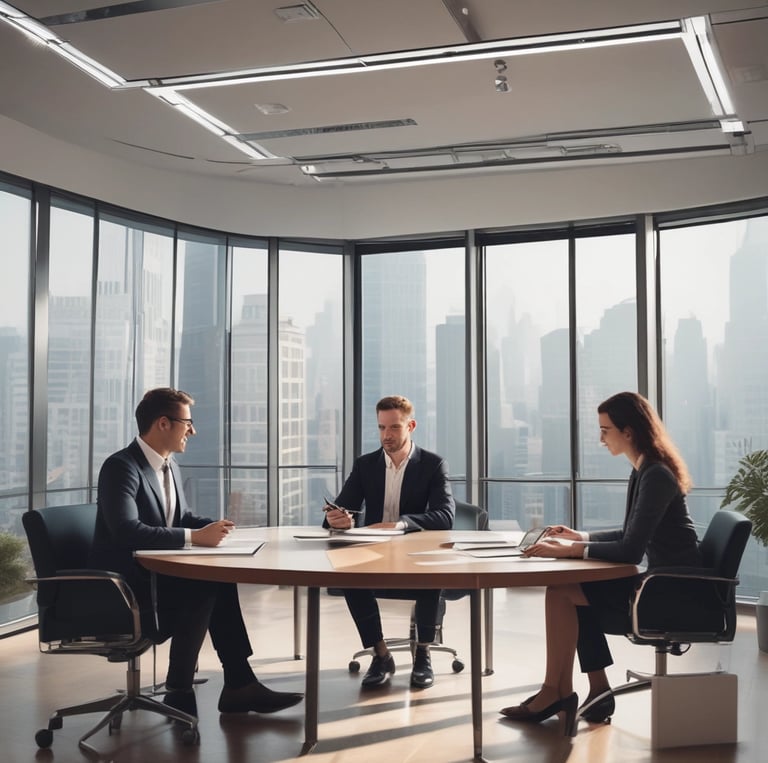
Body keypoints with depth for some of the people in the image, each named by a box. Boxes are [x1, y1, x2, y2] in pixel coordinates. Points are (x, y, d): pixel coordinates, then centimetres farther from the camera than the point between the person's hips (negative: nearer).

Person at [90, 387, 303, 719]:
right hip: (123, 586, -8)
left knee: (223, 583, -15)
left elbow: (183, 518, 20)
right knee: (202, 590, -26)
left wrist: (211, 526, -2)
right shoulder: (121, 467, -18)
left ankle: (239, 683, -11)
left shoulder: (169, 466, 10)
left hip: (156, 573, 8)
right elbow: (128, 532, -31)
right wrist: (195, 537, -30)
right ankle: (178, 691, -12)